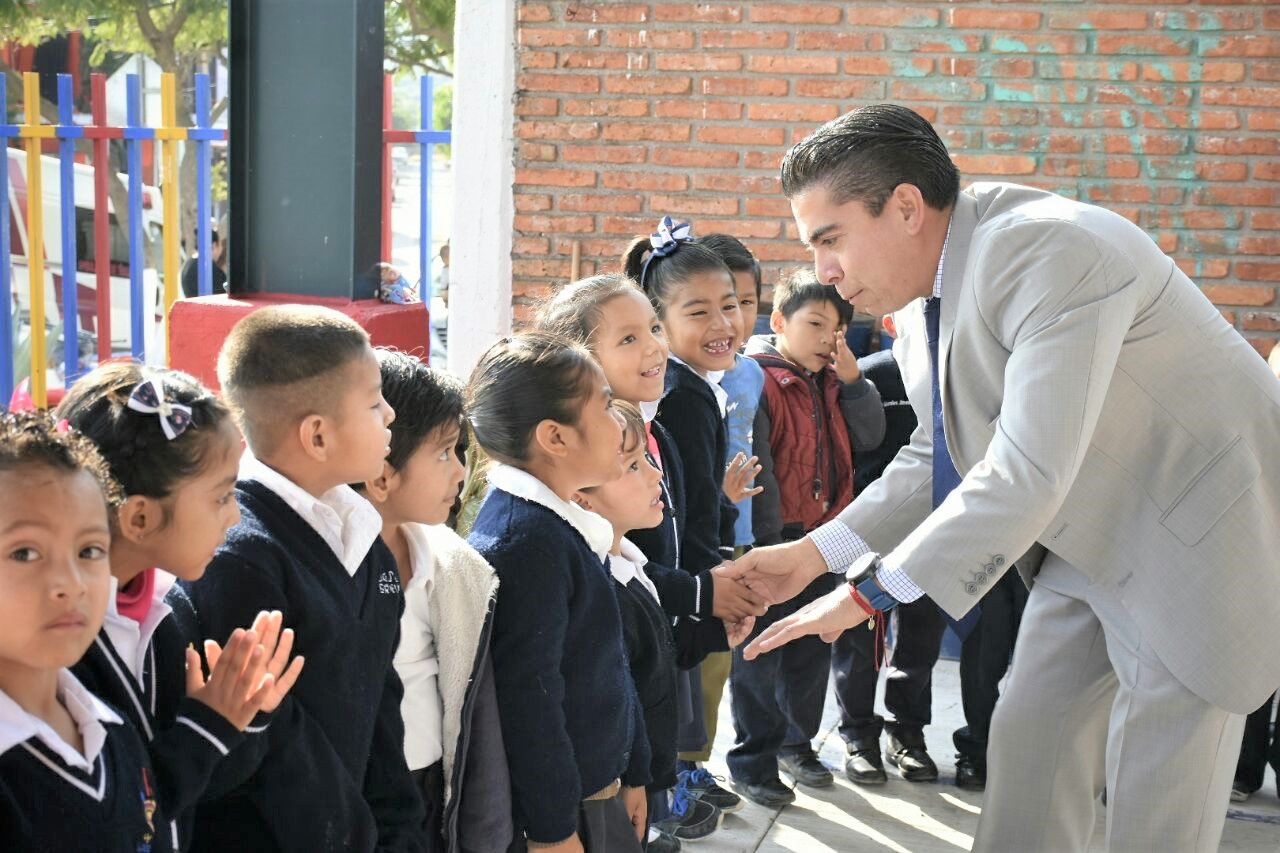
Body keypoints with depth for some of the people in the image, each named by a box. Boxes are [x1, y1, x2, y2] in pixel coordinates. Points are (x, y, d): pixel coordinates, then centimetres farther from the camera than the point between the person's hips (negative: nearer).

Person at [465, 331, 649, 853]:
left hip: (598, 797, 9)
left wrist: (632, 772, 20)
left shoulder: (562, 525, 7)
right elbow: (529, 695, -23)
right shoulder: (526, 539, -23)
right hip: (553, 810, -9)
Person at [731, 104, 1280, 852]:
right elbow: (940, 458, 9)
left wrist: (868, 594, -28)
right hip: (1090, 536, 8)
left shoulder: (1054, 253, -29)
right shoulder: (924, 293, -1)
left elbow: (1028, 474, -34)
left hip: (1196, 532, -8)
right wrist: (814, 554, -2)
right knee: (1029, 743, 11)